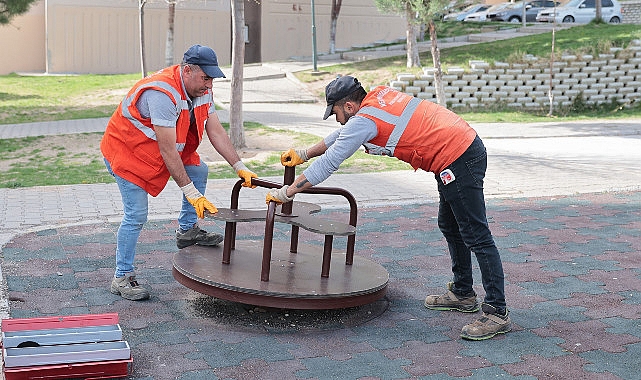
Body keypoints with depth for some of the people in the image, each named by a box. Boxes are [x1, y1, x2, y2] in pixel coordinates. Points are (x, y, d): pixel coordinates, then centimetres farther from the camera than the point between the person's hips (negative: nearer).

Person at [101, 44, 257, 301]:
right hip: (126, 150, -9)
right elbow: (167, 150, -34)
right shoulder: (162, 94, -34)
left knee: (198, 170, 3)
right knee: (136, 216, -11)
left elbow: (216, 131, -5)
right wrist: (191, 193, -33)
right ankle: (122, 278, 0)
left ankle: (187, 231, 15)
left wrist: (240, 168, -13)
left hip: (164, 147, 9)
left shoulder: (201, 90, -7)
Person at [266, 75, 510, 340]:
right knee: (450, 227, 21)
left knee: (476, 237, -6)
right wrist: (304, 154, 33)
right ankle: (463, 294, 34)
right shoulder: (379, 95, 13)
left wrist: (285, 193, -1)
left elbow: (327, 164, -10)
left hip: (457, 162, -10)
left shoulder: (364, 121, -14)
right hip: (468, 147, 10)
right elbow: (342, 134, 27)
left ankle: (497, 313, -1)